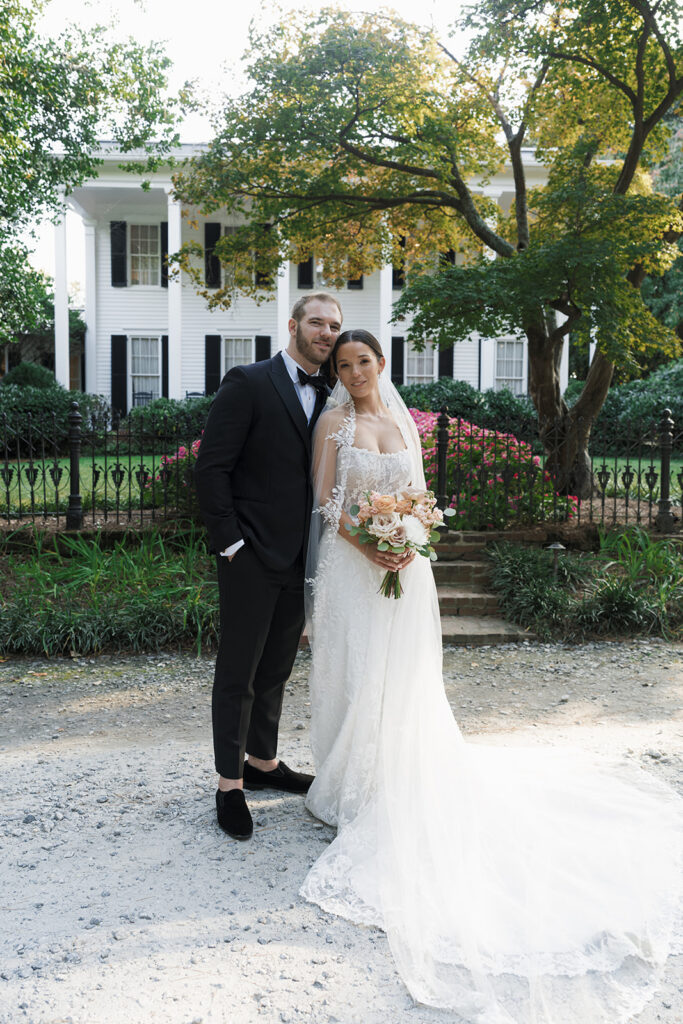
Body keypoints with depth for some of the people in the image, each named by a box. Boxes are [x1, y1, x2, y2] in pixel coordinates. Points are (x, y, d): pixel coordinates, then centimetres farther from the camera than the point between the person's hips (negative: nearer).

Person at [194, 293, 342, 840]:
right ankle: (230, 784, 17)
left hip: (301, 558, 6)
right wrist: (230, 542, -14)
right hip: (253, 555, -6)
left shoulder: (329, 396, 11)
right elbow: (212, 467, -11)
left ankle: (262, 761, 35)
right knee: (238, 671, 4)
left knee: (277, 667, 18)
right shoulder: (249, 383, -8)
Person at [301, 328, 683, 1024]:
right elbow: (326, 501, -7)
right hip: (352, 562, -3)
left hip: (404, 565, 3)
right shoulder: (333, 422, -1)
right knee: (356, 673, 2)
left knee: (402, 679, 8)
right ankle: (352, 787, 20)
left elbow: (417, 496, 12)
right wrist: (369, 549, -20)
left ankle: (398, 786, 25)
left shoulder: (402, 420, 11)